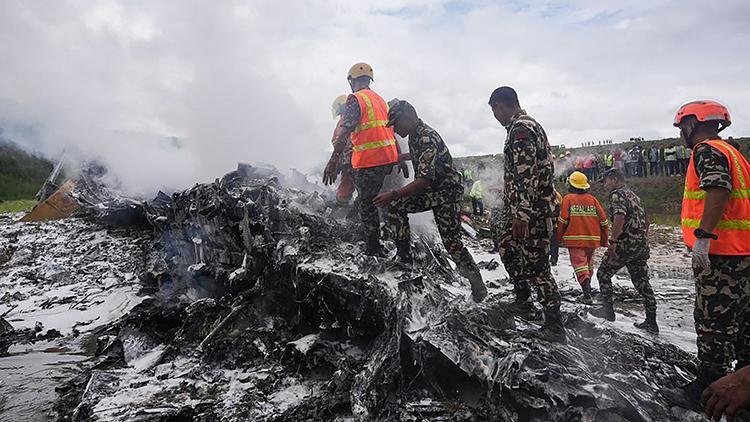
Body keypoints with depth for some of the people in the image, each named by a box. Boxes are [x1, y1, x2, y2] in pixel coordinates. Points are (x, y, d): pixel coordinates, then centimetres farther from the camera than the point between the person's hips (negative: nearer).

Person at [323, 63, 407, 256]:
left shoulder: (355, 99, -7)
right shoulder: (381, 99, 18)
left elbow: (344, 133, -18)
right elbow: (391, 132, 20)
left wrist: (333, 161, -20)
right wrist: (400, 159, 23)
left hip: (368, 161, -8)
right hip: (388, 158, 8)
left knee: (366, 205, 1)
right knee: (371, 200, 19)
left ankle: (373, 251, 7)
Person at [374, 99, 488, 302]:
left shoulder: (427, 138, -25)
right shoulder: (414, 135, 5)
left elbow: (425, 179, -33)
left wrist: (393, 194, -33)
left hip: (447, 192, -9)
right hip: (430, 191, 9)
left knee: (452, 242, -8)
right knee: (396, 206, -9)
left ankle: (478, 287, 6)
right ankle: (404, 257, 0)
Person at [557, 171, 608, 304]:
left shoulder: (568, 198, -3)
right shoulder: (592, 199, 8)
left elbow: (563, 220, -10)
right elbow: (603, 221, 6)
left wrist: (558, 237, 4)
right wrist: (604, 240, 16)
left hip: (574, 239, -4)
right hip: (592, 239, 4)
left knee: (579, 263, -7)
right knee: (588, 262, 22)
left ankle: (586, 287, -29)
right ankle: (587, 286, 40)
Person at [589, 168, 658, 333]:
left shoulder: (617, 195, -8)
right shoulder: (633, 195, 20)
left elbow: (620, 216, -25)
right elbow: (645, 220, 24)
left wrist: (612, 241, -25)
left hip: (624, 245, -9)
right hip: (641, 246, 9)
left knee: (603, 274, 6)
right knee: (641, 281, 9)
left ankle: (608, 310, 8)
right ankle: (651, 322, 10)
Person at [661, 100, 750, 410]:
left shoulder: (707, 150, -9)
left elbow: (718, 191, -24)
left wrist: (703, 237, -30)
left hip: (719, 251, -10)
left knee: (713, 318, -6)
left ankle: (707, 389, 0)